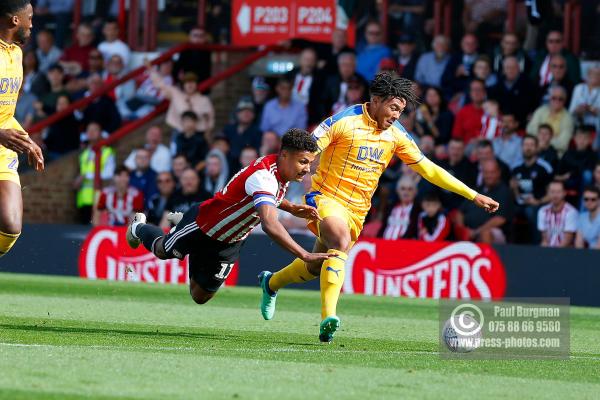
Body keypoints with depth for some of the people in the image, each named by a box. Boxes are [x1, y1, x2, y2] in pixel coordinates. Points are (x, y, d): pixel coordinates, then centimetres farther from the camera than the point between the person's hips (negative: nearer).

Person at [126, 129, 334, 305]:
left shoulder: (282, 170, -12)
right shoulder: (264, 177, -41)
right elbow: (270, 225, -54)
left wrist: (291, 208, -6)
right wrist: (305, 255, -59)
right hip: (203, 224, -7)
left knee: (200, 296, 15)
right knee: (163, 251, 22)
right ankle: (139, 228, 56)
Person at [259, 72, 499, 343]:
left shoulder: (396, 134, 2)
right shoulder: (343, 122, -14)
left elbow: (428, 169, 7)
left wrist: (473, 196, 4)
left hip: (357, 210, 6)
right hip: (327, 198, -6)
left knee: (316, 267, 13)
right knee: (341, 243, -33)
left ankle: (271, 283, 43)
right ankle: (328, 316, -40)